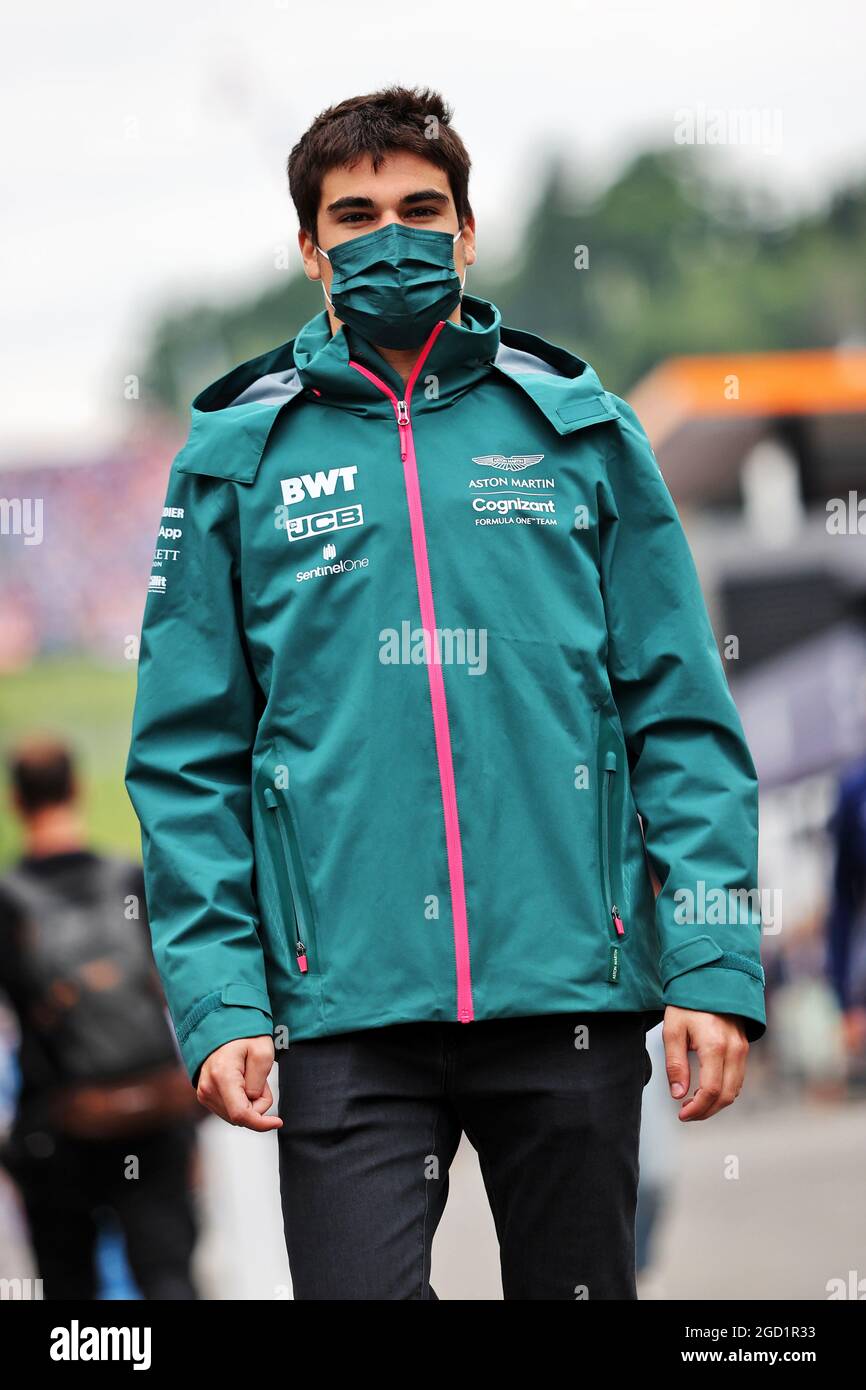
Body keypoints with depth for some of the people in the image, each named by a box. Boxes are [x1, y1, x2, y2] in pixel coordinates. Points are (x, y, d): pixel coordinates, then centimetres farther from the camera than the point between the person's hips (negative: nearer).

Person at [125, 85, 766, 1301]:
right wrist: (216, 994, -6)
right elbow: (190, 756, 5)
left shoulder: (579, 430, 9)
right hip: (349, 1005, -1)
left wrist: (716, 963, -5)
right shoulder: (238, 456, 8)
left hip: (574, 985, 1)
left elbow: (682, 718, 6)